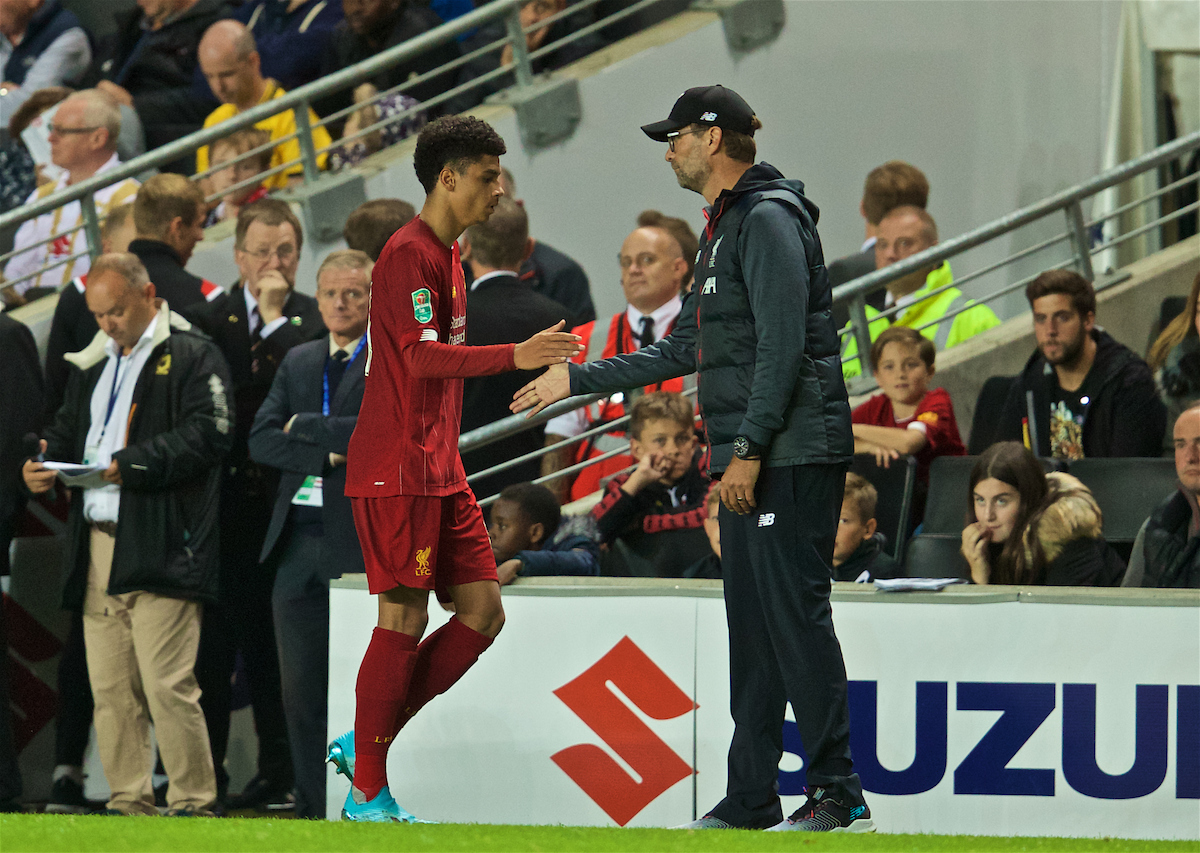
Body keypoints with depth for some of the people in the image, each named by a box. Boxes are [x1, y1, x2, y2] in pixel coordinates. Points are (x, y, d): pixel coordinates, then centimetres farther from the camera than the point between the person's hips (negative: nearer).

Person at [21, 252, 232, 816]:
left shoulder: (192, 357, -1)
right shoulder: (92, 364, 23)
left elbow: (207, 433, -12)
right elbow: (67, 430, 26)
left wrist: (131, 465, -20)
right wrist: (42, 465, 3)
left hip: (160, 548, -7)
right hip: (97, 548, 7)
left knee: (167, 685, -11)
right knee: (109, 688, 6)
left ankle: (193, 804, -4)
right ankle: (128, 802, 12)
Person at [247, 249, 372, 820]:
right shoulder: (298, 362, 18)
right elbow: (260, 440, 7)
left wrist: (303, 426, -6)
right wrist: (325, 455, -8)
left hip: (362, 543, -6)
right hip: (297, 541, 6)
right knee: (300, 687, 6)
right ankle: (314, 810, 11)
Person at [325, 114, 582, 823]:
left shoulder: (447, 254, 18)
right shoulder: (410, 255, -13)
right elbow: (420, 357, -25)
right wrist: (514, 356, -35)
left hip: (440, 471, 10)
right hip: (396, 470, -10)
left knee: (483, 611, 5)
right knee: (404, 618, -7)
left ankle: (365, 743, 11)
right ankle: (369, 795, 0)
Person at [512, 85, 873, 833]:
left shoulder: (769, 221, -10)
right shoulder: (725, 230, 22)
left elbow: (783, 345, -19)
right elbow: (687, 350, 29)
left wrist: (749, 449, -21)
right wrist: (578, 380, 30)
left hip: (790, 459, -10)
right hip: (753, 462, 10)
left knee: (797, 618, -11)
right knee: (754, 628, 10)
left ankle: (840, 795, -11)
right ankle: (751, 800, 12)